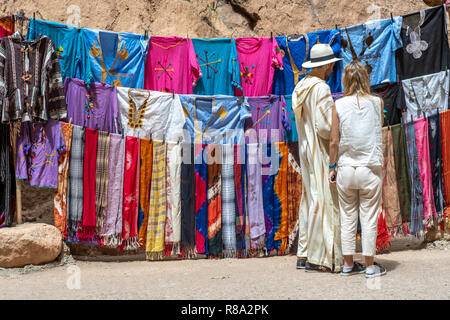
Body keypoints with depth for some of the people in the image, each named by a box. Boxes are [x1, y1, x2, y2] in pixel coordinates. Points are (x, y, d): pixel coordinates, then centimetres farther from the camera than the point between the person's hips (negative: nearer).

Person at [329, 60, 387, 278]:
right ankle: (370, 266, 14)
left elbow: (334, 141, -3)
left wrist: (332, 166, 8)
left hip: (345, 169, 1)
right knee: (369, 219, 6)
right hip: (371, 169, -1)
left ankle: (348, 265, 19)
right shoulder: (377, 102, 1)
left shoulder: (339, 105, -2)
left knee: (347, 219, 11)